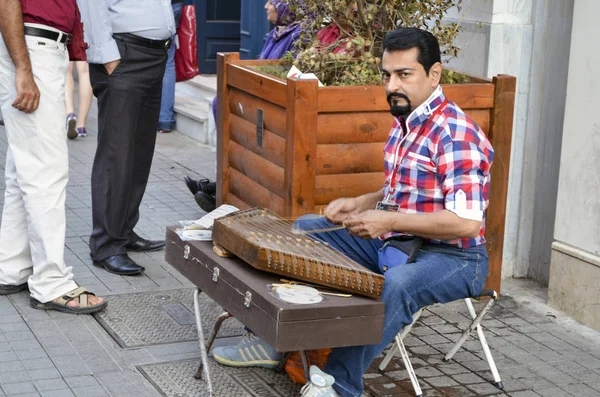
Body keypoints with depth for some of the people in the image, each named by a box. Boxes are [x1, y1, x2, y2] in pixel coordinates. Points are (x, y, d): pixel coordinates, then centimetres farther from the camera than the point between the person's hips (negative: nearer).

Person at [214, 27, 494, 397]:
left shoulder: (457, 134, -20)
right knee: (306, 229, 8)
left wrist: (388, 220, -26)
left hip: (452, 257, -9)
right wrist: (361, 203, 4)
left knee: (394, 285, -40)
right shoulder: (405, 123, 9)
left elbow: (467, 223, -28)